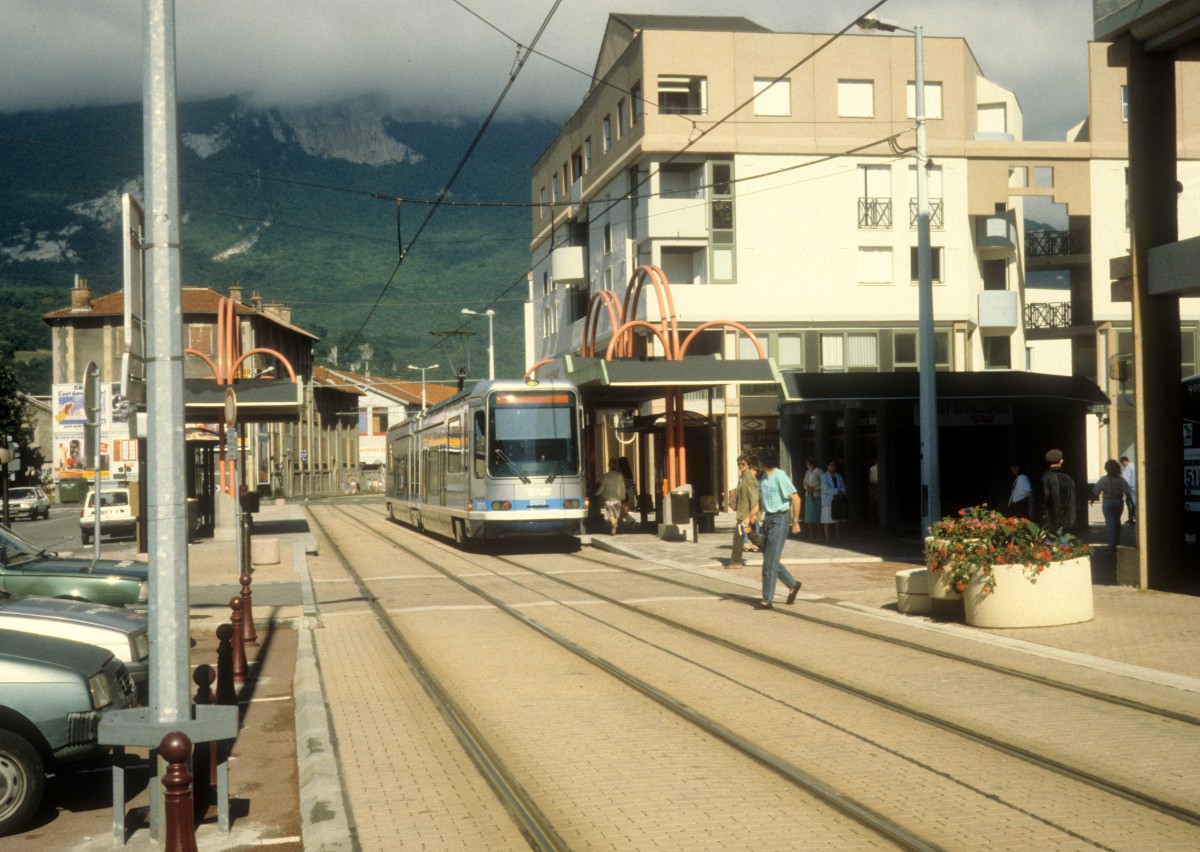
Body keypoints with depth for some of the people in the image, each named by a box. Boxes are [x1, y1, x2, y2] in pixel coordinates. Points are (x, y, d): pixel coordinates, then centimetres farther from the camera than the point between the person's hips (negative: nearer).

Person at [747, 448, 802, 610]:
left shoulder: (780, 477, -15)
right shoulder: (764, 478, 11)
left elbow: (795, 498, -16)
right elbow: (760, 501, 18)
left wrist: (795, 522, -15)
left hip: (780, 519, -9)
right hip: (768, 519, 9)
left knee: (770, 561, -8)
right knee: (770, 560, 13)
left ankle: (767, 600, -3)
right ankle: (792, 585, 30)